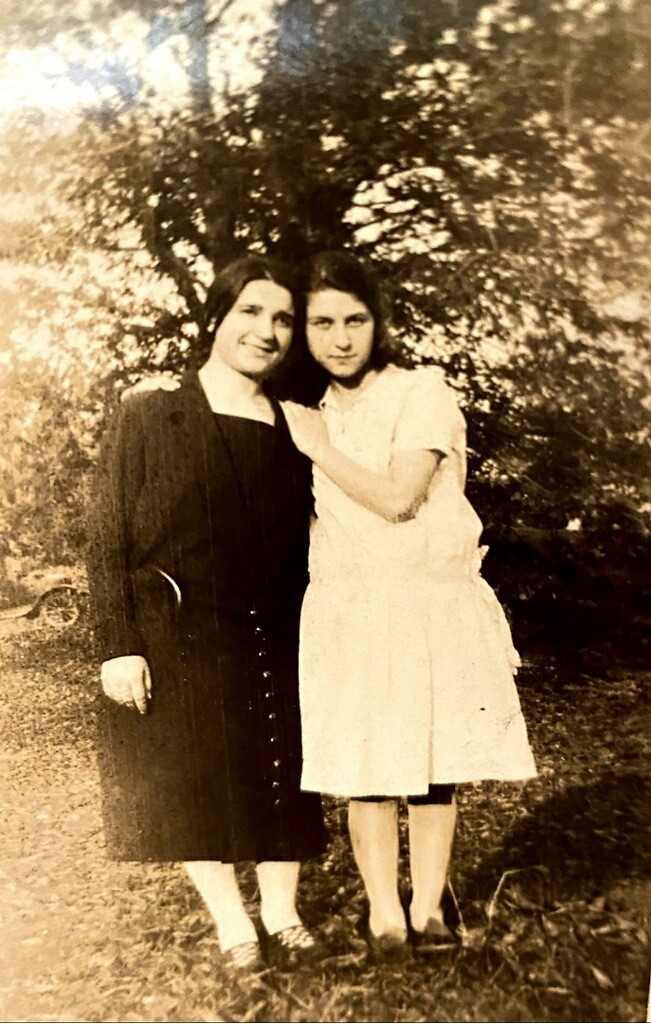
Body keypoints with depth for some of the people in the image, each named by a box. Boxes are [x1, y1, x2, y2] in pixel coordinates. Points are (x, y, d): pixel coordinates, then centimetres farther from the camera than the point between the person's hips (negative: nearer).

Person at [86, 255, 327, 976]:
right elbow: (107, 543, -6)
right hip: (174, 639, -3)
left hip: (272, 639, 3)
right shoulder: (150, 418, -4)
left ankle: (281, 915, 27)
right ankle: (232, 924, 22)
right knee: (190, 780, 5)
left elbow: (303, 544, 9)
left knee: (279, 775, 9)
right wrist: (118, 645, -13)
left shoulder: (294, 430, 7)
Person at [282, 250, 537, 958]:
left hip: (430, 602, -3)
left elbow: (397, 498, -16)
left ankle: (427, 906, 18)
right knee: (361, 764, 2)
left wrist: (319, 447, -8)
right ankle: (383, 913, 13)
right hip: (347, 613, 4)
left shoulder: (421, 392, -5)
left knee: (431, 757, 4)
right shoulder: (311, 414, 13)